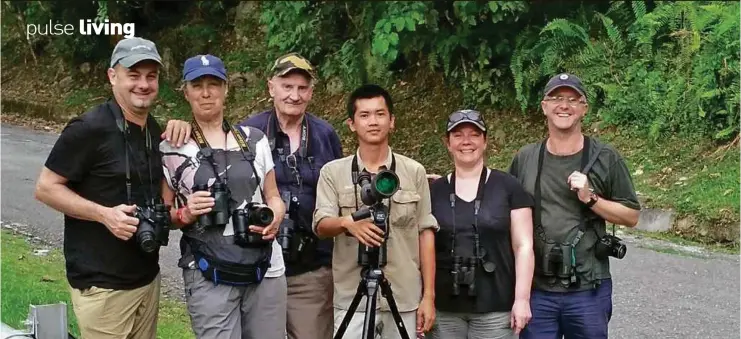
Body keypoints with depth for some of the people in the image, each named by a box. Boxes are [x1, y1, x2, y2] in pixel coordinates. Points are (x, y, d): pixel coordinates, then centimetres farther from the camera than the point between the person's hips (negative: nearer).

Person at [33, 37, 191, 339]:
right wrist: (103, 214, -23)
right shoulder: (89, 128, -14)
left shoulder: (155, 130, 8)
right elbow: (45, 188, -10)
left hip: (148, 276, 7)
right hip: (102, 283, -7)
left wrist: (181, 129, 3)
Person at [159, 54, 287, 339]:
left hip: (266, 269, 3)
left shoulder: (254, 139, 8)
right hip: (208, 276, -3)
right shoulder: (172, 149, 1)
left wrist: (274, 219, -6)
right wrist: (185, 215, -14)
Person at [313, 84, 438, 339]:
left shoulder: (415, 172, 6)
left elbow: (425, 233, 6)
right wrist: (347, 222, -30)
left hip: (405, 300, 1)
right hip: (352, 300, -1)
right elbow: (321, 226, -7)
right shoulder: (332, 172, 4)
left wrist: (428, 295, 0)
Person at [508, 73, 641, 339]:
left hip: (588, 289, -1)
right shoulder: (525, 159, 6)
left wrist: (591, 199, -12)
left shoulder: (605, 158, -1)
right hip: (535, 289, 2)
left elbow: (631, 216, 1)